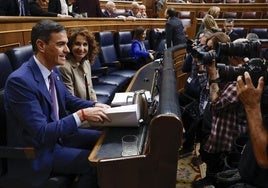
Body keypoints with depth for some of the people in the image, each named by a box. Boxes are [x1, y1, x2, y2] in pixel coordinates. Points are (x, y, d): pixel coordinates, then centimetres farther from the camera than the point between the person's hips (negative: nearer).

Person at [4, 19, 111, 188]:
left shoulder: (52, 70, -2)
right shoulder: (20, 80, -28)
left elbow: (68, 99, 12)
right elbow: (41, 133, -30)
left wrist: (94, 106, -5)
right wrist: (82, 115, -31)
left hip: (57, 133, 8)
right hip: (36, 150, -8)